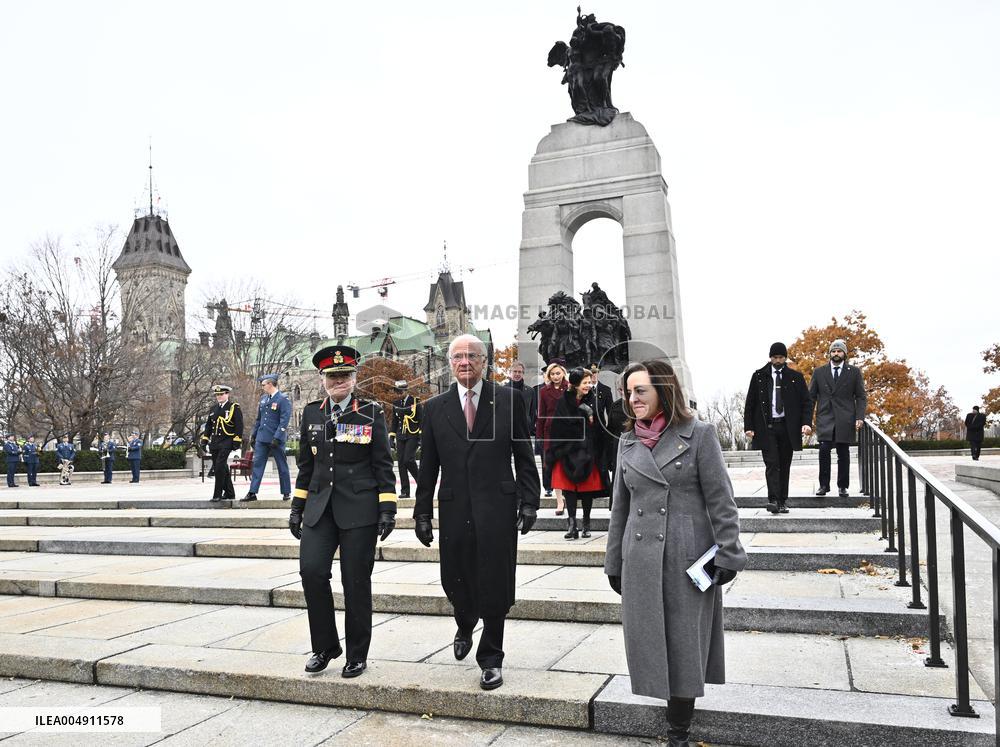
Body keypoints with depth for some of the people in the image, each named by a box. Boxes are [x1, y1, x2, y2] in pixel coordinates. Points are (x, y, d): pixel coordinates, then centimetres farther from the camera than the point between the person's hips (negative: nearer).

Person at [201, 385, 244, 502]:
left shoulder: (234, 408, -3)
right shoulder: (213, 409, 15)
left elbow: (239, 426, -7)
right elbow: (208, 426, 19)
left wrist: (237, 442, -13)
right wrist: (204, 440, 12)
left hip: (226, 442, -7)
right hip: (215, 443, 7)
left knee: (220, 466, -15)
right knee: (219, 468, 9)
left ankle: (217, 494, -8)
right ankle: (229, 493, 20)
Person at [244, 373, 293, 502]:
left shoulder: (283, 399, -10)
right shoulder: (263, 398, 11)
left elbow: (284, 421, -16)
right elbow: (259, 418, 19)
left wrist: (277, 438, -21)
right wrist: (253, 435, 16)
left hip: (276, 439, -6)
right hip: (262, 438, 6)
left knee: (282, 466, 5)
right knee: (257, 464, 2)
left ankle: (286, 492, 15)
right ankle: (252, 493, 4)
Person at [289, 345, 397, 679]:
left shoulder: (371, 412, -1)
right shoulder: (311, 413, 9)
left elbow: (383, 464, -2)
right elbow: (306, 465, 14)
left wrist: (387, 509, -7)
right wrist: (297, 508, 12)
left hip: (359, 509, -3)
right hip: (320, 507, 3)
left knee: (356, 582, 1)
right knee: (311, 571, -9)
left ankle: (357, 655, 19)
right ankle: (325, 646, 13)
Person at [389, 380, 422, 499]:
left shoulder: (415, 402, -5)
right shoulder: (396, 404, 10)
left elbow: (422, 419, -5)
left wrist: (422, 435, -11)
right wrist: (392, 436, 13)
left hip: (413, 436, -5)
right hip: (400, 436, 5)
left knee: (408, 460, -17)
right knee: (401, 462, 1)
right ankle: (405, 491, 7)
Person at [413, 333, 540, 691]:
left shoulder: (508, 400, 1)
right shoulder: (435, 408, 6)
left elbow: (525, 457, 3)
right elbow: (428, 467, 8)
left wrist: (529, 502, -4)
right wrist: (422, 513, 5)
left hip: (498, 508, -2)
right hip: (454, 510, 2)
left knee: (495, 585, 3)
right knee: (454, 580, 9)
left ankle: (491, 658, 23)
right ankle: (465, 627, 44)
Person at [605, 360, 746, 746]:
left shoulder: (699, 435, -4)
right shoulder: (628, 442, 9)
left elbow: (721, 500, -5)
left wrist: (728, 555, -10)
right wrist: (614, 562, 13)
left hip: (689, 559, -4)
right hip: (641, 561, 4)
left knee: (684, 645, 4)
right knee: (650, 642, 7)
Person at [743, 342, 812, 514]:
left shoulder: (796, 377, 7)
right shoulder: (759, 376, 5)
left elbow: (806, 401, 6)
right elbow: (750, 403, 6)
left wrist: (806, 422, -9)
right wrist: (748, 426, -2)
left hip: (787, 427, 1)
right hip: (766, 427, -1)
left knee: (785, 466, 6)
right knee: (771, 464, -11)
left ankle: (782, 502, 13)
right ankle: (773, 500, -15)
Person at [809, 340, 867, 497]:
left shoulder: (854, 372, 8)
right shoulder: (819, 372, 11)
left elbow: (861, 397, 7)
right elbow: (811, 397, 11)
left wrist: (859, 417, -6)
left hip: (845, 420, 0)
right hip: (825, 419, 0)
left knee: (843, 454, 3)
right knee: (824, 451, -11)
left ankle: (843, 487, 12)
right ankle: (824, 485, -3)